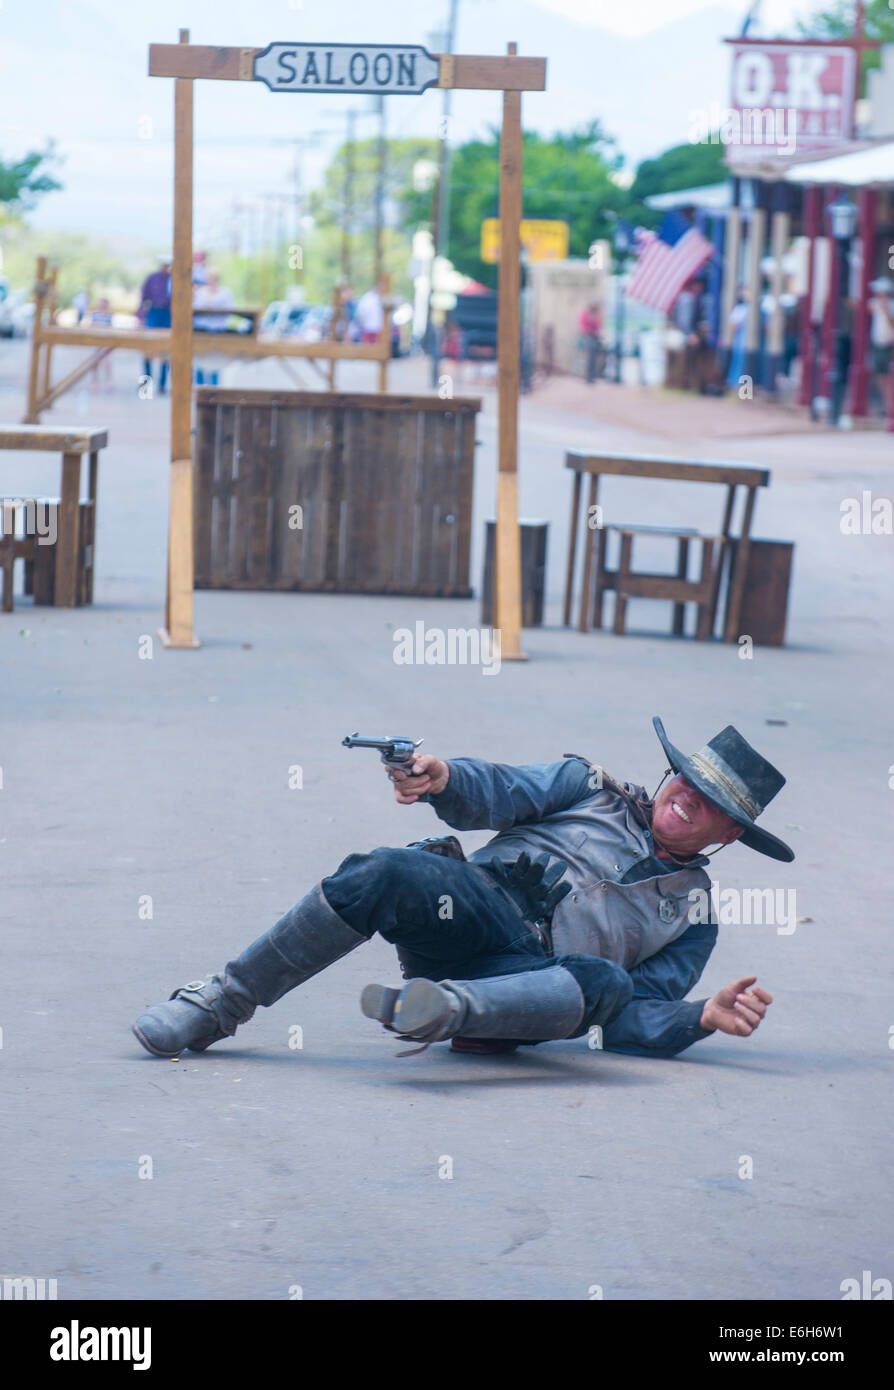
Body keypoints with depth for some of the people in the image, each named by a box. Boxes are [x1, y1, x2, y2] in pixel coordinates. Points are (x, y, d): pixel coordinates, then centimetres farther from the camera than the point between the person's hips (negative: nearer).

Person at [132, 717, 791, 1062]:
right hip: (477, 906, 0)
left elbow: (638, 1020, 13)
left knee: (605, 982, -35)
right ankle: (220, 1004, -25)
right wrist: (446, 779, -17)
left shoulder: (693, 916, 24)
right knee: (389, 875, -33)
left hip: (526, 974, 0)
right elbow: (505, 791, 6)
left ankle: (447, 1009, -57)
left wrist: (705, 1017, -8)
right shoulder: (591, 787, 24)